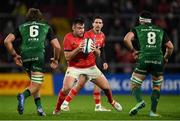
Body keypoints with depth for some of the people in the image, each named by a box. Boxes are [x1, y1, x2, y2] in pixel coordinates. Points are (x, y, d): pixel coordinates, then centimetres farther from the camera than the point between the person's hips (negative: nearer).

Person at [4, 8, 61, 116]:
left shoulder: (21, 27, 22)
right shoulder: (46, 27, 20)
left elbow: (7, 41, 8)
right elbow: (57, 46, 11)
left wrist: (14, 55, 17)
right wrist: (56, 59, 26)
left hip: (25, 57, 3)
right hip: (39, 55, -3)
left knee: (34, 82, 23)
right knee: (36, 85, -1)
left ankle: (39, 107, 12)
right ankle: (23, 96, -31)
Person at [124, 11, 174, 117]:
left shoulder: (138, 29, 12)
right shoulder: (160, 30, 19)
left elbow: (127, 39, -7)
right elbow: (170, 46, 18)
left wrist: (133, 50, 5)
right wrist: (166, 58, 32)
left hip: (144, 60, -2)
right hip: (158, 60, 2)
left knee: (135, 85, 6)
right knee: (157, 87, 17)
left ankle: (140, 101, -22)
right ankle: (153, 111, 8)